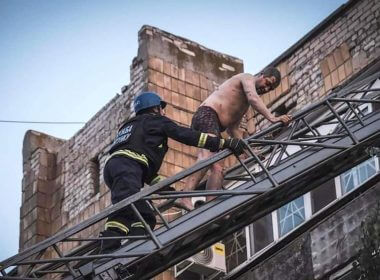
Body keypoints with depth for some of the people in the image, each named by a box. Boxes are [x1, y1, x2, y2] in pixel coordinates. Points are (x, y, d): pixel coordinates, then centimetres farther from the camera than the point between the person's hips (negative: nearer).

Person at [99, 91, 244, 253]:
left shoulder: (129, 126, 40)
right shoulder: (156, 120, 18)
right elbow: (186, 136, 5)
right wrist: (226, 143, 3)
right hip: (126, 167, -9)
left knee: (145, 216, 9)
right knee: (125, 211, -26)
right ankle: (107, 255, -41)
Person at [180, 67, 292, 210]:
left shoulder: (245, 104, 33)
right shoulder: (247, 78, 5)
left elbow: (232, 128, 25)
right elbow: (253, 98, -16)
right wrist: (272, 118, -27)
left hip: (215, 126, 11)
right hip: (207, 115, -11)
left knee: (217, 168, -2)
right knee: (207, 156, -31)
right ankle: (185, 198, -48)